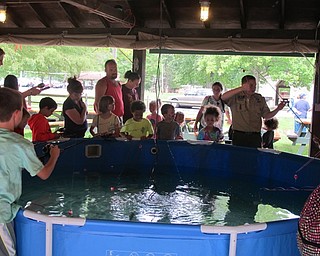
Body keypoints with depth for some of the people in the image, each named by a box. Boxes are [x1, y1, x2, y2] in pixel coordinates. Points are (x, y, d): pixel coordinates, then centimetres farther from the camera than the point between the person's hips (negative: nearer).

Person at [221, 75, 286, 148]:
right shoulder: (235, 98, -1)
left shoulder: (260, 99, 10)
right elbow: (223, 97, -22)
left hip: (255, 137, 2)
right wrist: (241, 89, -29)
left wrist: (277, 109, -7)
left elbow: (266, 115, 12)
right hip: (239, 136, -2)